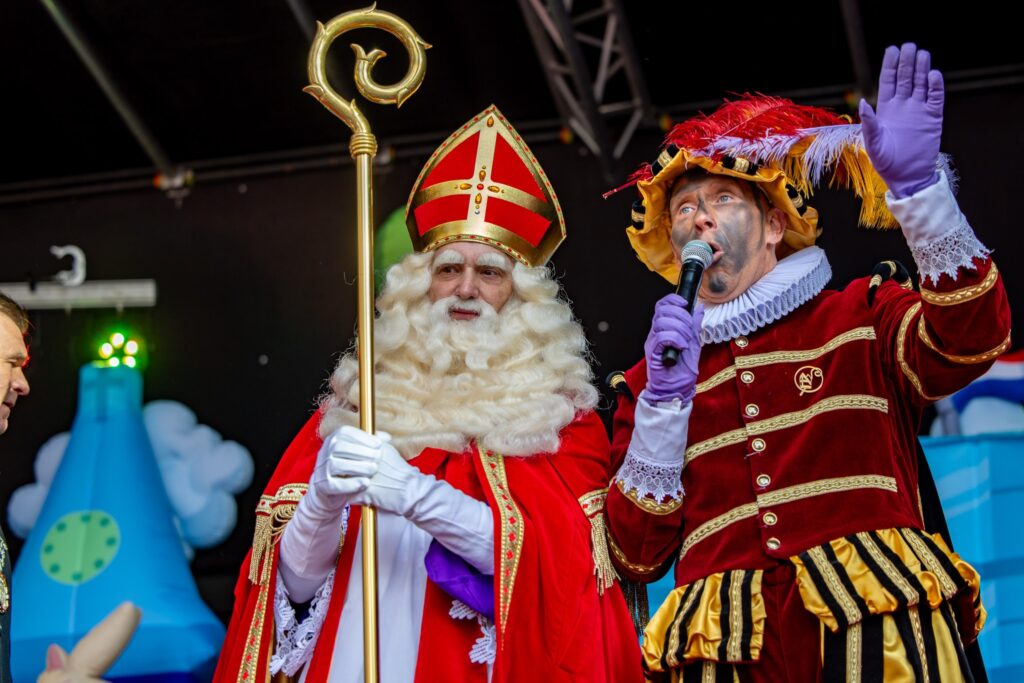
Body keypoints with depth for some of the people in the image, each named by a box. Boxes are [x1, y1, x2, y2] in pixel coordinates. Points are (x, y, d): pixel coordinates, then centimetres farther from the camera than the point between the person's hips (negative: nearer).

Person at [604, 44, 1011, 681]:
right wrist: (664, 400, -1)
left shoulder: (862, 319, 13)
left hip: (876, 626, -1)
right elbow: (638, 556, 9)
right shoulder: (649, 379, 18)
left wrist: (916, 187, -16)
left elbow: (975, 336, -7)